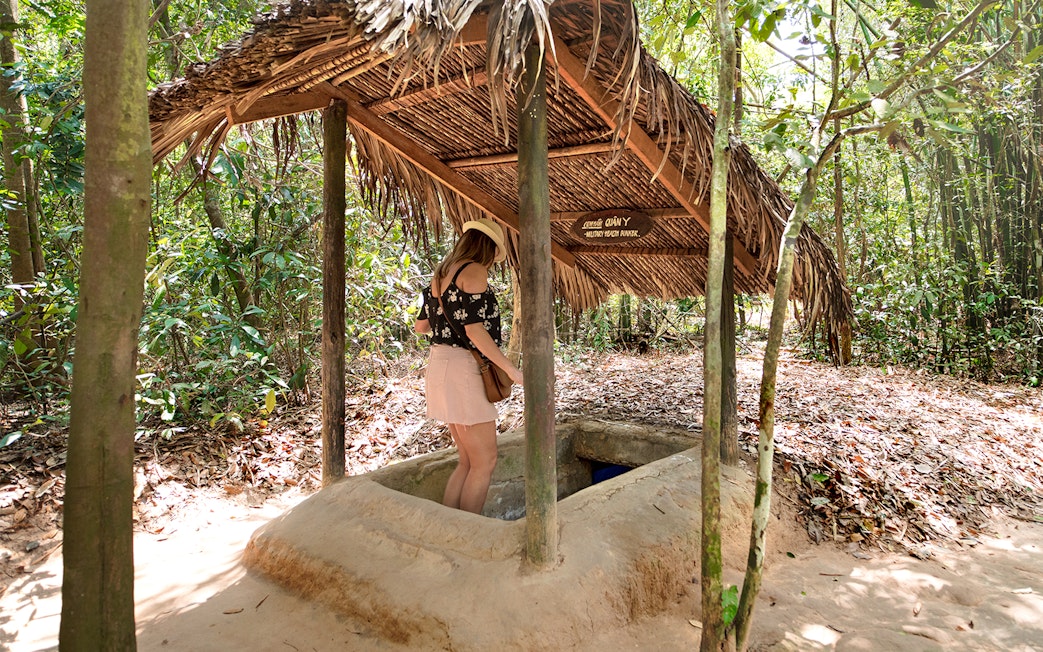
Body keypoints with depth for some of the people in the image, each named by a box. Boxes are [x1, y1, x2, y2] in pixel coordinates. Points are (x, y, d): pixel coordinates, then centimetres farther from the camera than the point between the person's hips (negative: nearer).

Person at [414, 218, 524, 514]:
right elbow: (474, 329, -19)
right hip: (462, 368, -9)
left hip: (440, 364, 9)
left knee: (468, 461, 16)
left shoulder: (441, 274, 15)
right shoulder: (474, 272, -10)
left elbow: (420, 326, 18)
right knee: (484, 462, 2)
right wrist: (510, 369, -15)